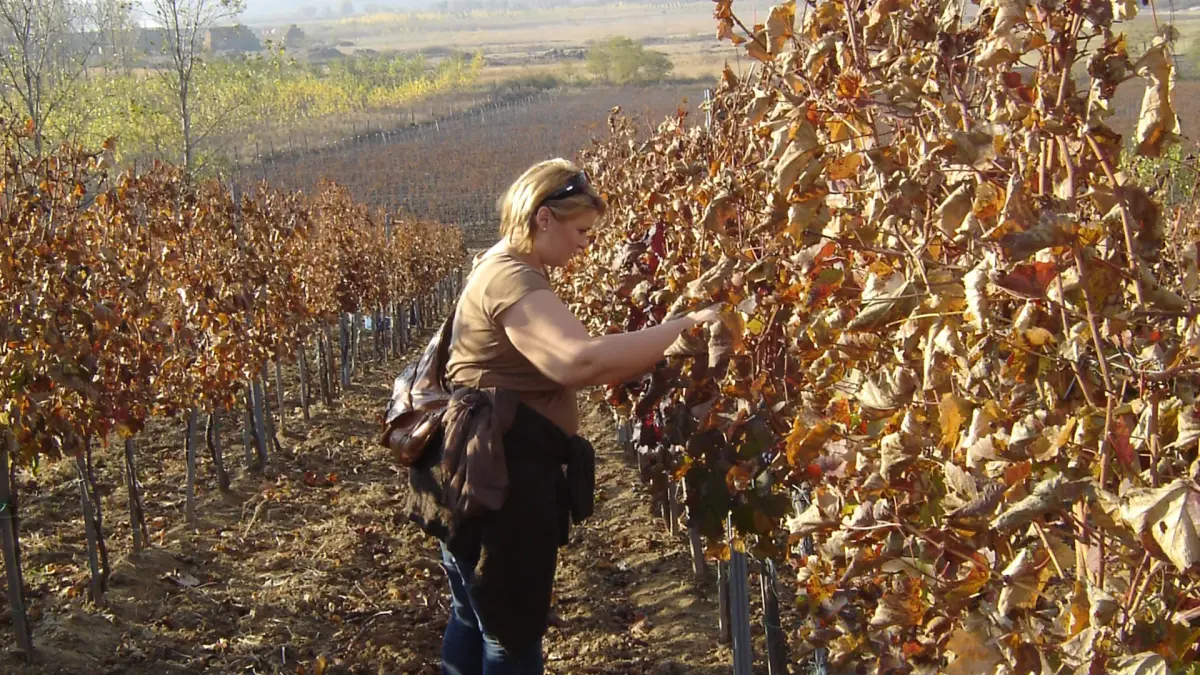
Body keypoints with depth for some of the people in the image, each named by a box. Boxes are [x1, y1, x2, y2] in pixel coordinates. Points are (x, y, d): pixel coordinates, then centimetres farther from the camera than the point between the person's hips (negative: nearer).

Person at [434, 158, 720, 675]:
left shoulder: (509, 271, 16)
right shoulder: (511, 278, -20)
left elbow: (557, 366, 16)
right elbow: (580, 359, -36)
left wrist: (654, 356, 8)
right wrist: (684, 326, -30)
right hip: (501, 481, -11)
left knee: (477, 622, 20)